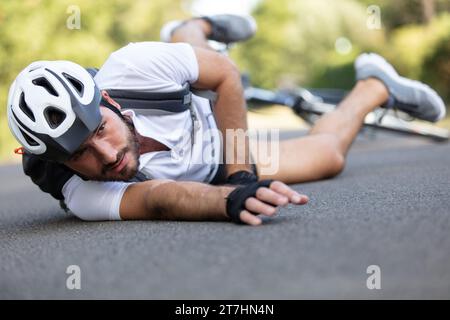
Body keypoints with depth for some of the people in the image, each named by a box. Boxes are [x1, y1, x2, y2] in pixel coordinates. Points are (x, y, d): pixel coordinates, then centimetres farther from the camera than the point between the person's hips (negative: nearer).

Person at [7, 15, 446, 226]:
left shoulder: (128, 68, -40)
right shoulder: (84, 199, -44)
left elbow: (225, 74, -26)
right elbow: (158, 201, -61)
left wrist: (240, 171, -31)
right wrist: (233, 200, -82)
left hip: (209, 121, 1)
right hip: (205, 176, -1)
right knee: (327, 155, 4)